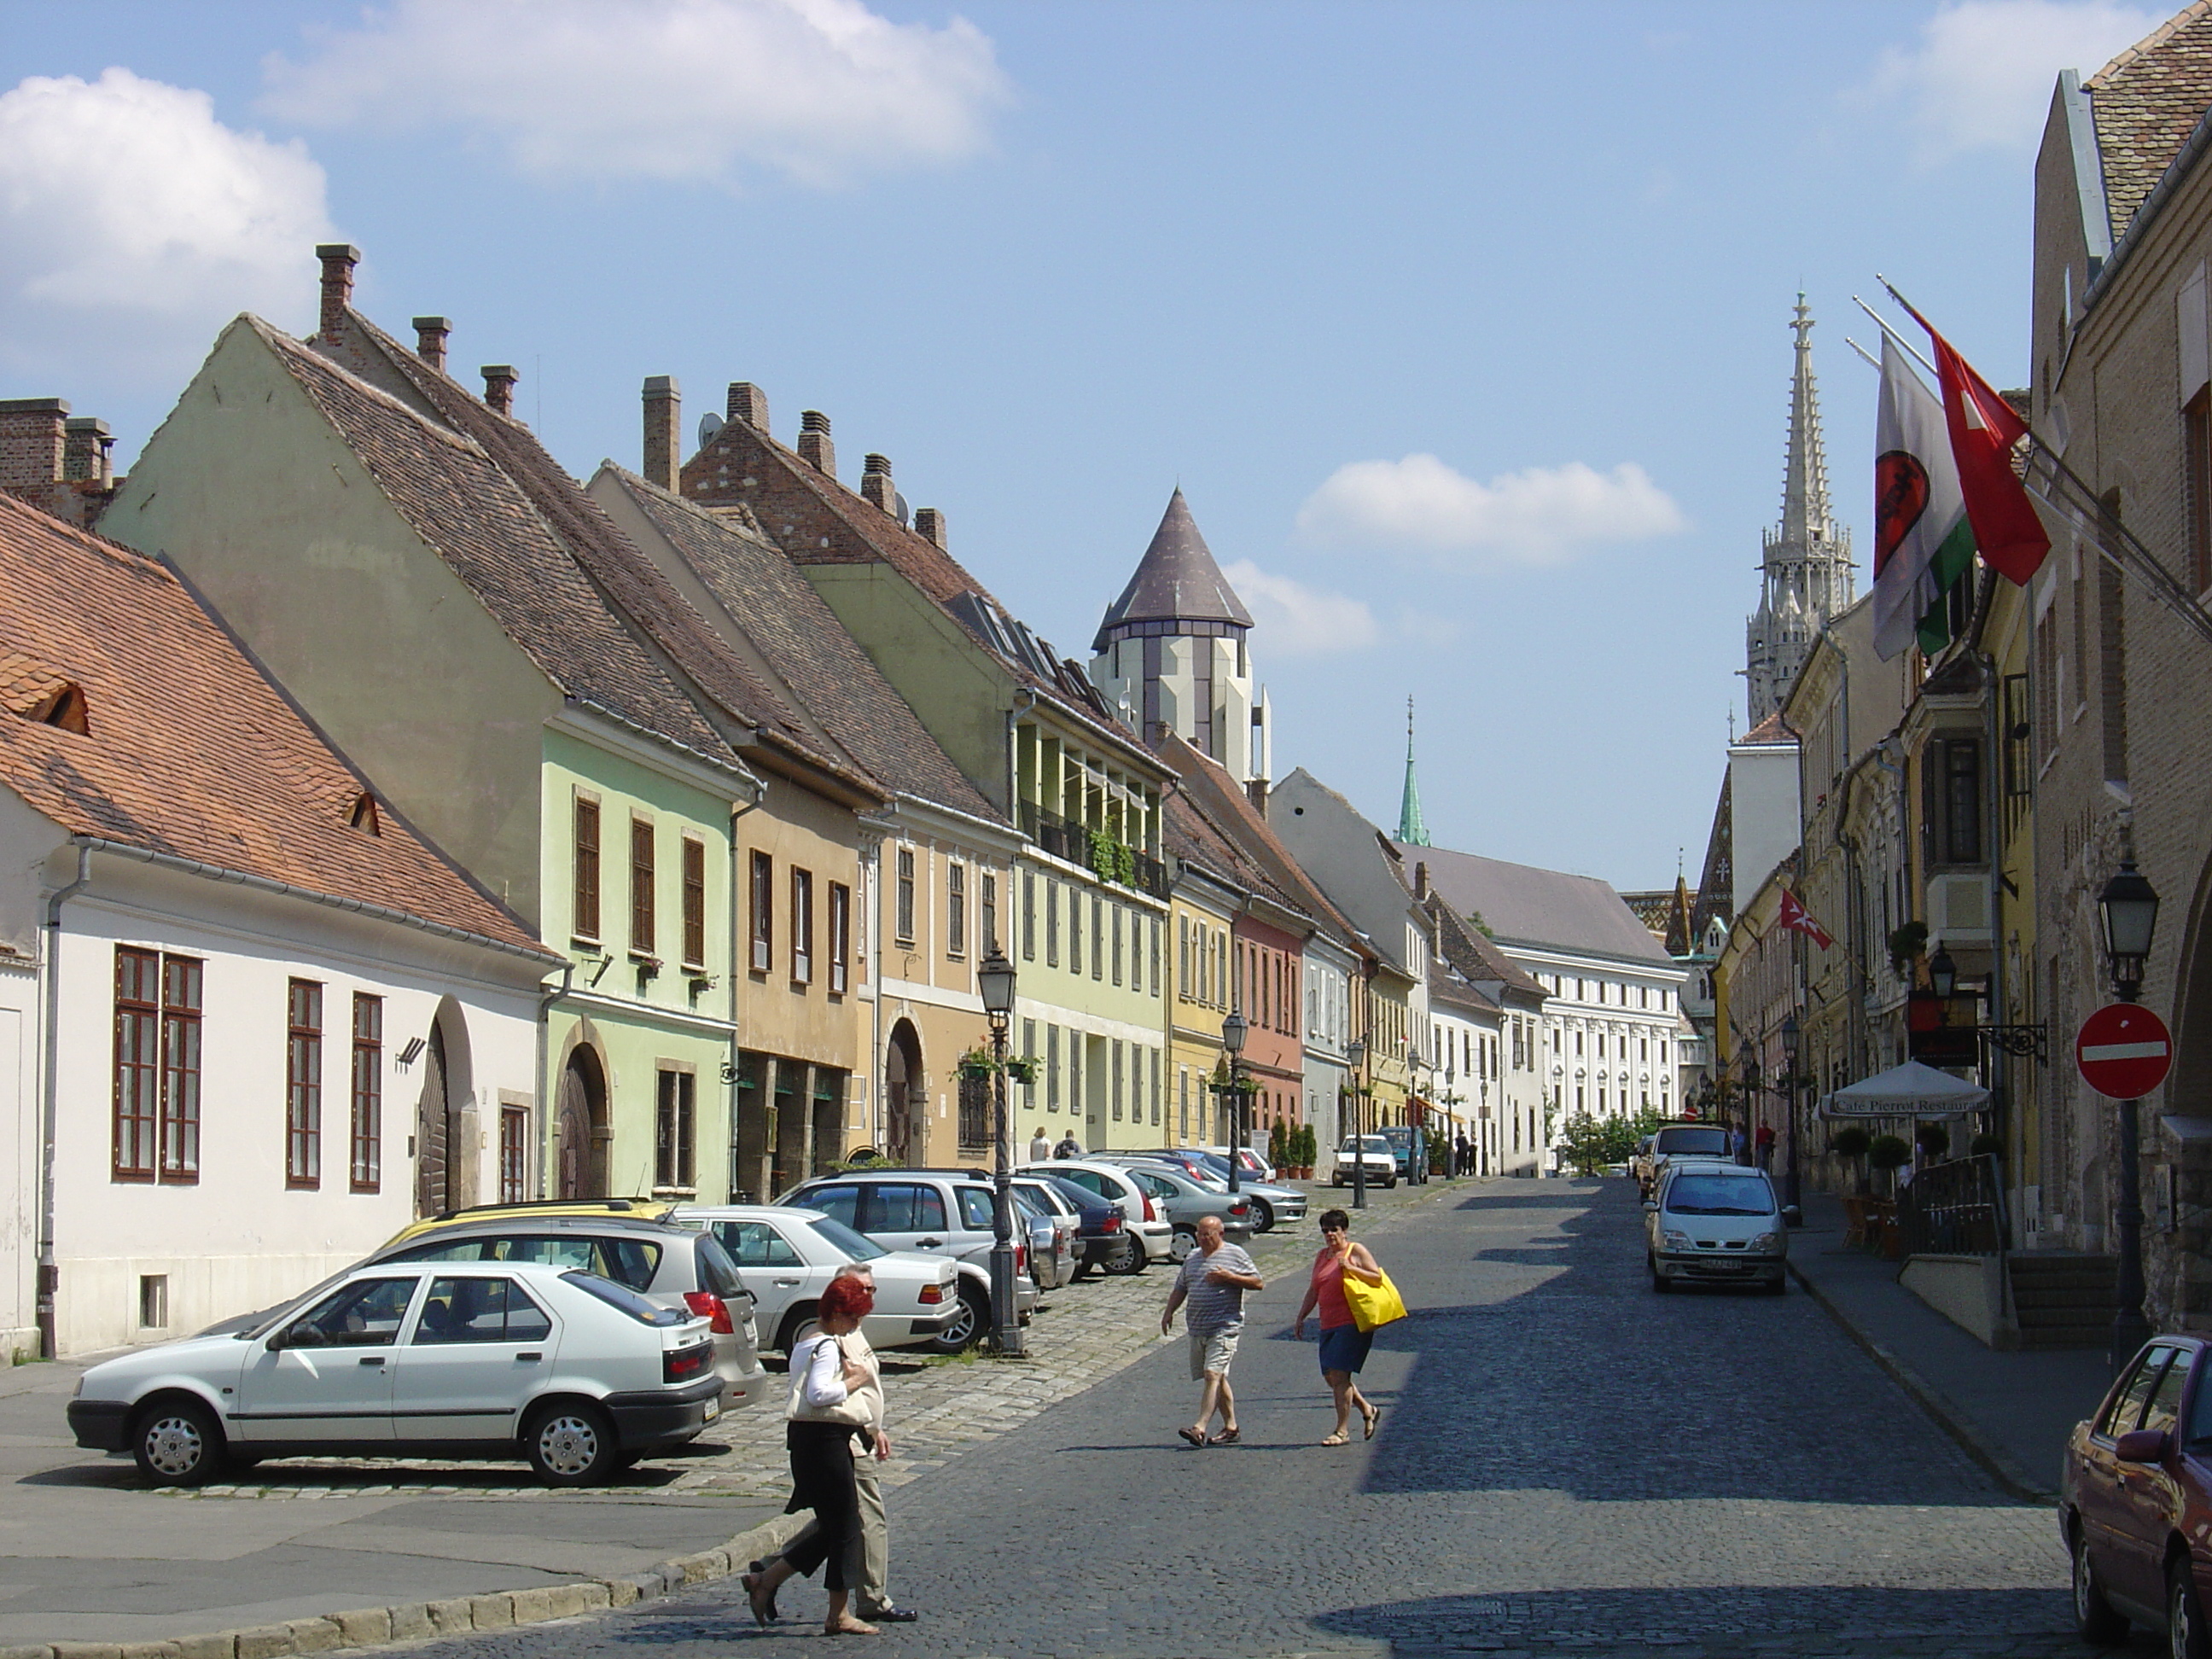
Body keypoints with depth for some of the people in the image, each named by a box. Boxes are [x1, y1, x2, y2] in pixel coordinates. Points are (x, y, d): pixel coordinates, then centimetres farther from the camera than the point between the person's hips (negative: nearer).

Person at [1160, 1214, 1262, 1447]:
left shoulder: (1235, 1254, -1)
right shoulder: (1192, 1258, 17)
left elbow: (1259, 1283, -3)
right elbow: (1180, 1289, 23)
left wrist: (1229, 1277, -15)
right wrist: (1169, 1311, 6)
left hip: (1224, 1328, -7)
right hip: (1197, 1329, 7)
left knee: (1212, 1375, -16)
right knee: (1218, 1378, 11)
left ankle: (1200, 1428, -25)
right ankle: (1230, 1426, 20)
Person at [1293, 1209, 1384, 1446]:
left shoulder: (1356, 1251, -2)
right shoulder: (1322, 1256, 18)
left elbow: (1378, 1278, -7)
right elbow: (1313, 1291, 22)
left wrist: (1351, 1268, -18)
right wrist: (1300, 1318, 17)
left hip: (1352, 1322, -8)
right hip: (1329, 1326, 8)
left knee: (1339, 1374, -13)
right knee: (1330, 1376, 7)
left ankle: (1342, 1430, -8)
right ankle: (1368, 1410, 26)